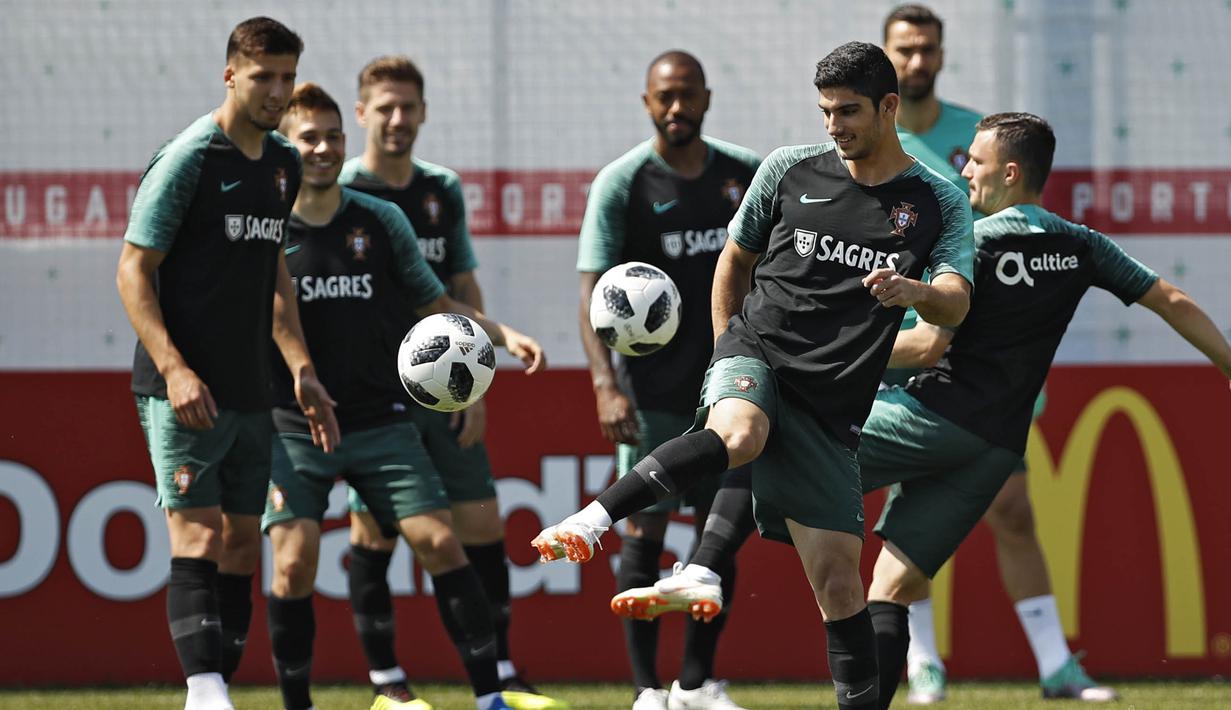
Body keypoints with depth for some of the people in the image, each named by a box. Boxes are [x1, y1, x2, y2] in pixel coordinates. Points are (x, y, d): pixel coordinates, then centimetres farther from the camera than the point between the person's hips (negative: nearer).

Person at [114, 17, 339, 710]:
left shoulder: (284, 164, 13)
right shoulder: (187, 158, -10)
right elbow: (133, 270, -10)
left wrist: (302, 370, 17)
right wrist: (173, 368, -20)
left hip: (250, 391, 8)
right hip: (187, 391, -8)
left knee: (243, 544, 7)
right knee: (199, 536, -14)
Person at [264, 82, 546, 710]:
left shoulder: (381, 221, 7)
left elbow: (433, 304, 15)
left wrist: (502, 334, 1)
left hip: (380, 420, 2)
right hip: (293, 427, -2)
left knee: (438, 541, -7)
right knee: (294, 559, -12)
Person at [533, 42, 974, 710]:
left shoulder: (938, 202, 7)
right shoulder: (789, 169, 8)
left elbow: (954, 303, -6)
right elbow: (736, 256, 21)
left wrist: (910, 291, -28)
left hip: (833, 405, 1)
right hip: (759, 349, -1)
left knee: (837, 577, -3)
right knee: (738, 435, -38)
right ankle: (590, 521, -42)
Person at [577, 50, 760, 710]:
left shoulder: (746, 174, 5)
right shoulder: (621, 182, -7)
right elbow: (592, 290, -12)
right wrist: (605, 385, -24)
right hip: (653, 390, -4)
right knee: (645, 528, -4)